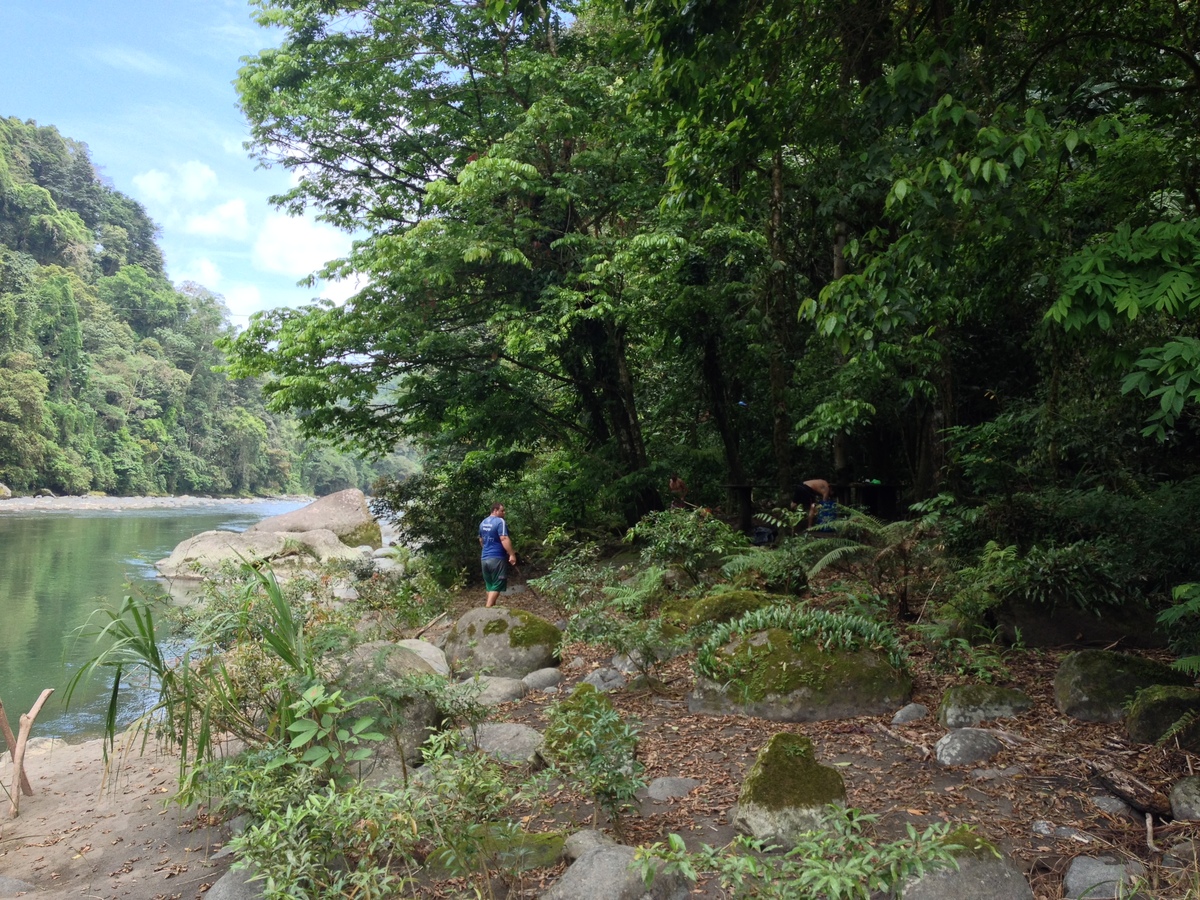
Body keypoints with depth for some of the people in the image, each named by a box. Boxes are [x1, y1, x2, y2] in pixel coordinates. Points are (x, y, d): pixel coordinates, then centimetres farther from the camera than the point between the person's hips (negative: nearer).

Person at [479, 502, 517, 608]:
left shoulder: (483, 523, 14)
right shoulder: (500, 521, -13)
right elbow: (504, 539, -23)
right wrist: (512, 554, -24)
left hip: (484, 558, 8)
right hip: (497, 558, -8)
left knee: (489, 585, 15)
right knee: (496, 586, -4)